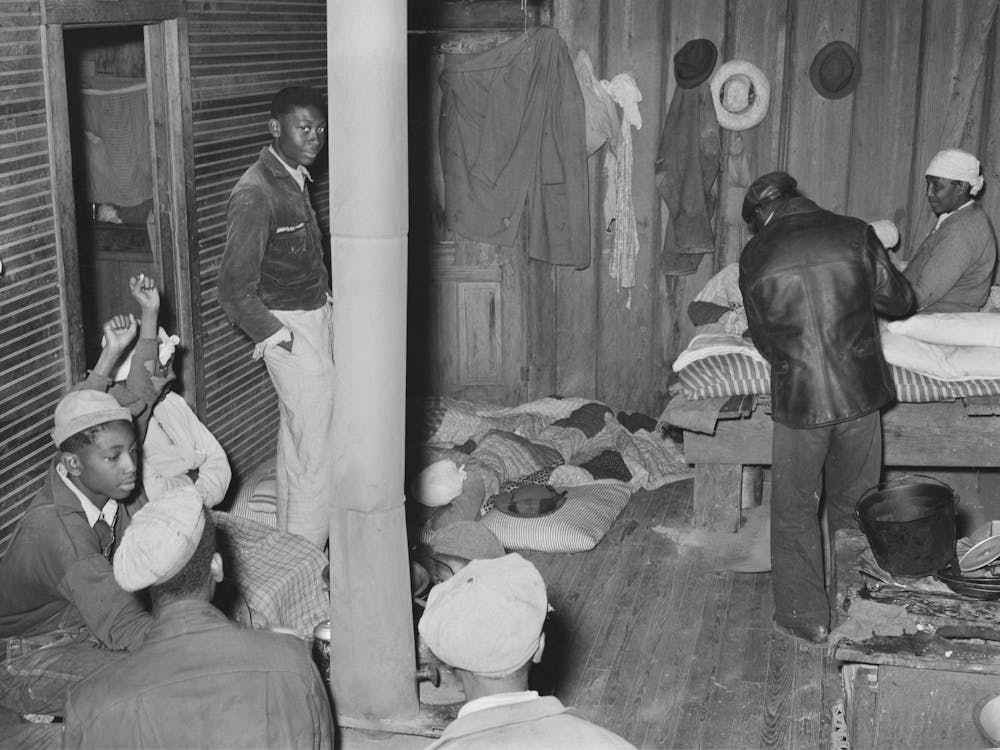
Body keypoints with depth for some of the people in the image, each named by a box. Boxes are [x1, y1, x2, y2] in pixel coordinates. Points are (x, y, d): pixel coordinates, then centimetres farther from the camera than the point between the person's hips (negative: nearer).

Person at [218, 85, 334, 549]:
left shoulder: (294, 180, 8)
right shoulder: (255, 194, -21)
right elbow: (235, 291, -21)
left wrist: (326, 298, 12)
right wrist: (275, 336, -14)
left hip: (316, 316, 10)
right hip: (292, 329, -9)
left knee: (296, 442, 18)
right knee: (319, 455, -6)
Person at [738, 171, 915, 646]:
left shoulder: (754, 256, -3)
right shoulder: (855, 234, -3)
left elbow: (763, 336, 5)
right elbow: (900, 301, 6)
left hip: (797, 400, -2)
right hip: (860, 392, 2)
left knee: (794, 512, 14)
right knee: (854, 507, 18)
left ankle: (805, 617, 19)